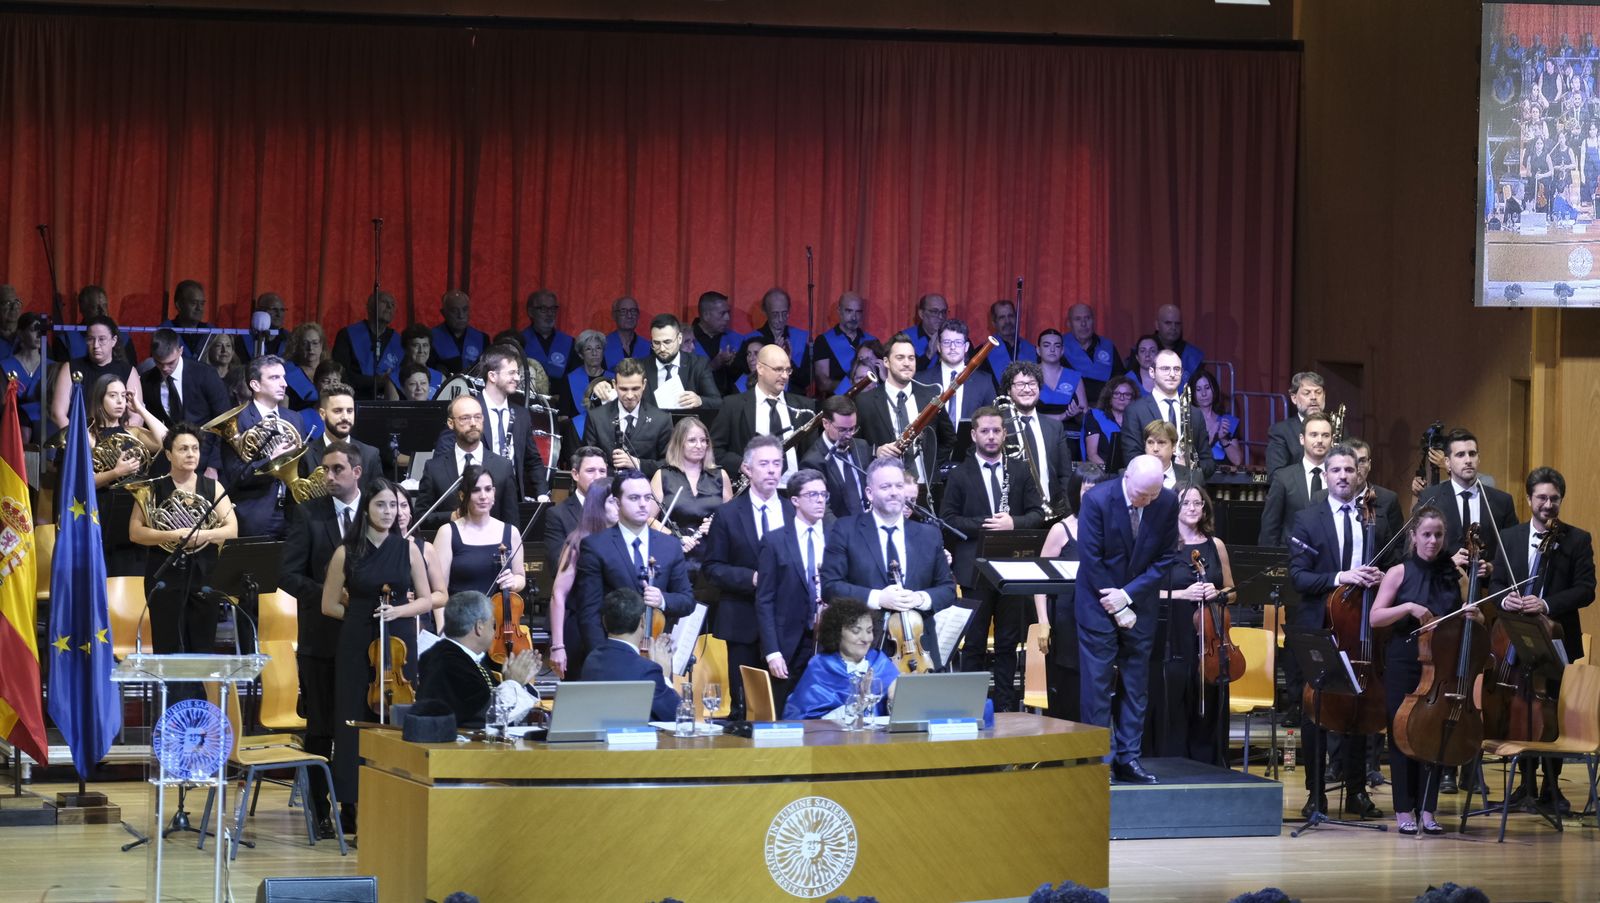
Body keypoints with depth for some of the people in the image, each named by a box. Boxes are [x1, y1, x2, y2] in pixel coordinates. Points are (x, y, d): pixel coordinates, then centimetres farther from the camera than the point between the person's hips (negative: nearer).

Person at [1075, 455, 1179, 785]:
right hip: (1099, 604, -3)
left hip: (1140, 604, 4)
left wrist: (1127, 595, -11)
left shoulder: (1168, 503, -8)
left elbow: (1165, 558, -2)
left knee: (1136, 684, 5)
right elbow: (1091, 559, -14)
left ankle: (1128, 758, 10)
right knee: (1097, 683, -4)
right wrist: (1117, 607, -12)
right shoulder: (1097, 500, -17)